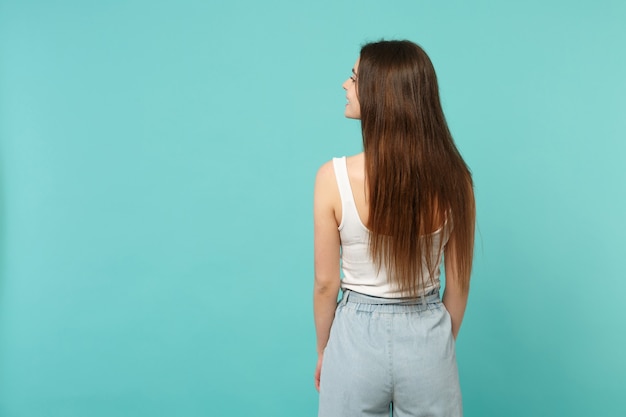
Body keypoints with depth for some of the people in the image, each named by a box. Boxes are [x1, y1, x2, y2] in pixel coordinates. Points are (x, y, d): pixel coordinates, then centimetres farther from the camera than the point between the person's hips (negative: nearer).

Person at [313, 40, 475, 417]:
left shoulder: (335, 177, -19)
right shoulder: (452, 177, -12)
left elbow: (326, 282, -10)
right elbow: (459, 285, -3)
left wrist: (323, 351, 7)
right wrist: (442, 346, 13)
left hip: (356, 337, -1)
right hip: (427, 338, 2)